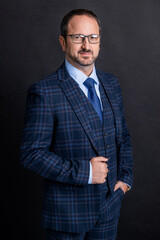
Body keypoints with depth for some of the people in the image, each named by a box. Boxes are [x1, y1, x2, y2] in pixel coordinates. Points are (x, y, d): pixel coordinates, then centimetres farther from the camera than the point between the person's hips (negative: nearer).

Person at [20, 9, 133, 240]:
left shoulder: (111, 84, 4)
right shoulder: (44, 92, -16)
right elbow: (32, 153, -17)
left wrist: (125, 177, 2)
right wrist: (83, 172, -21)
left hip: (110, 206, 6)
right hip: (67, 212, -5)